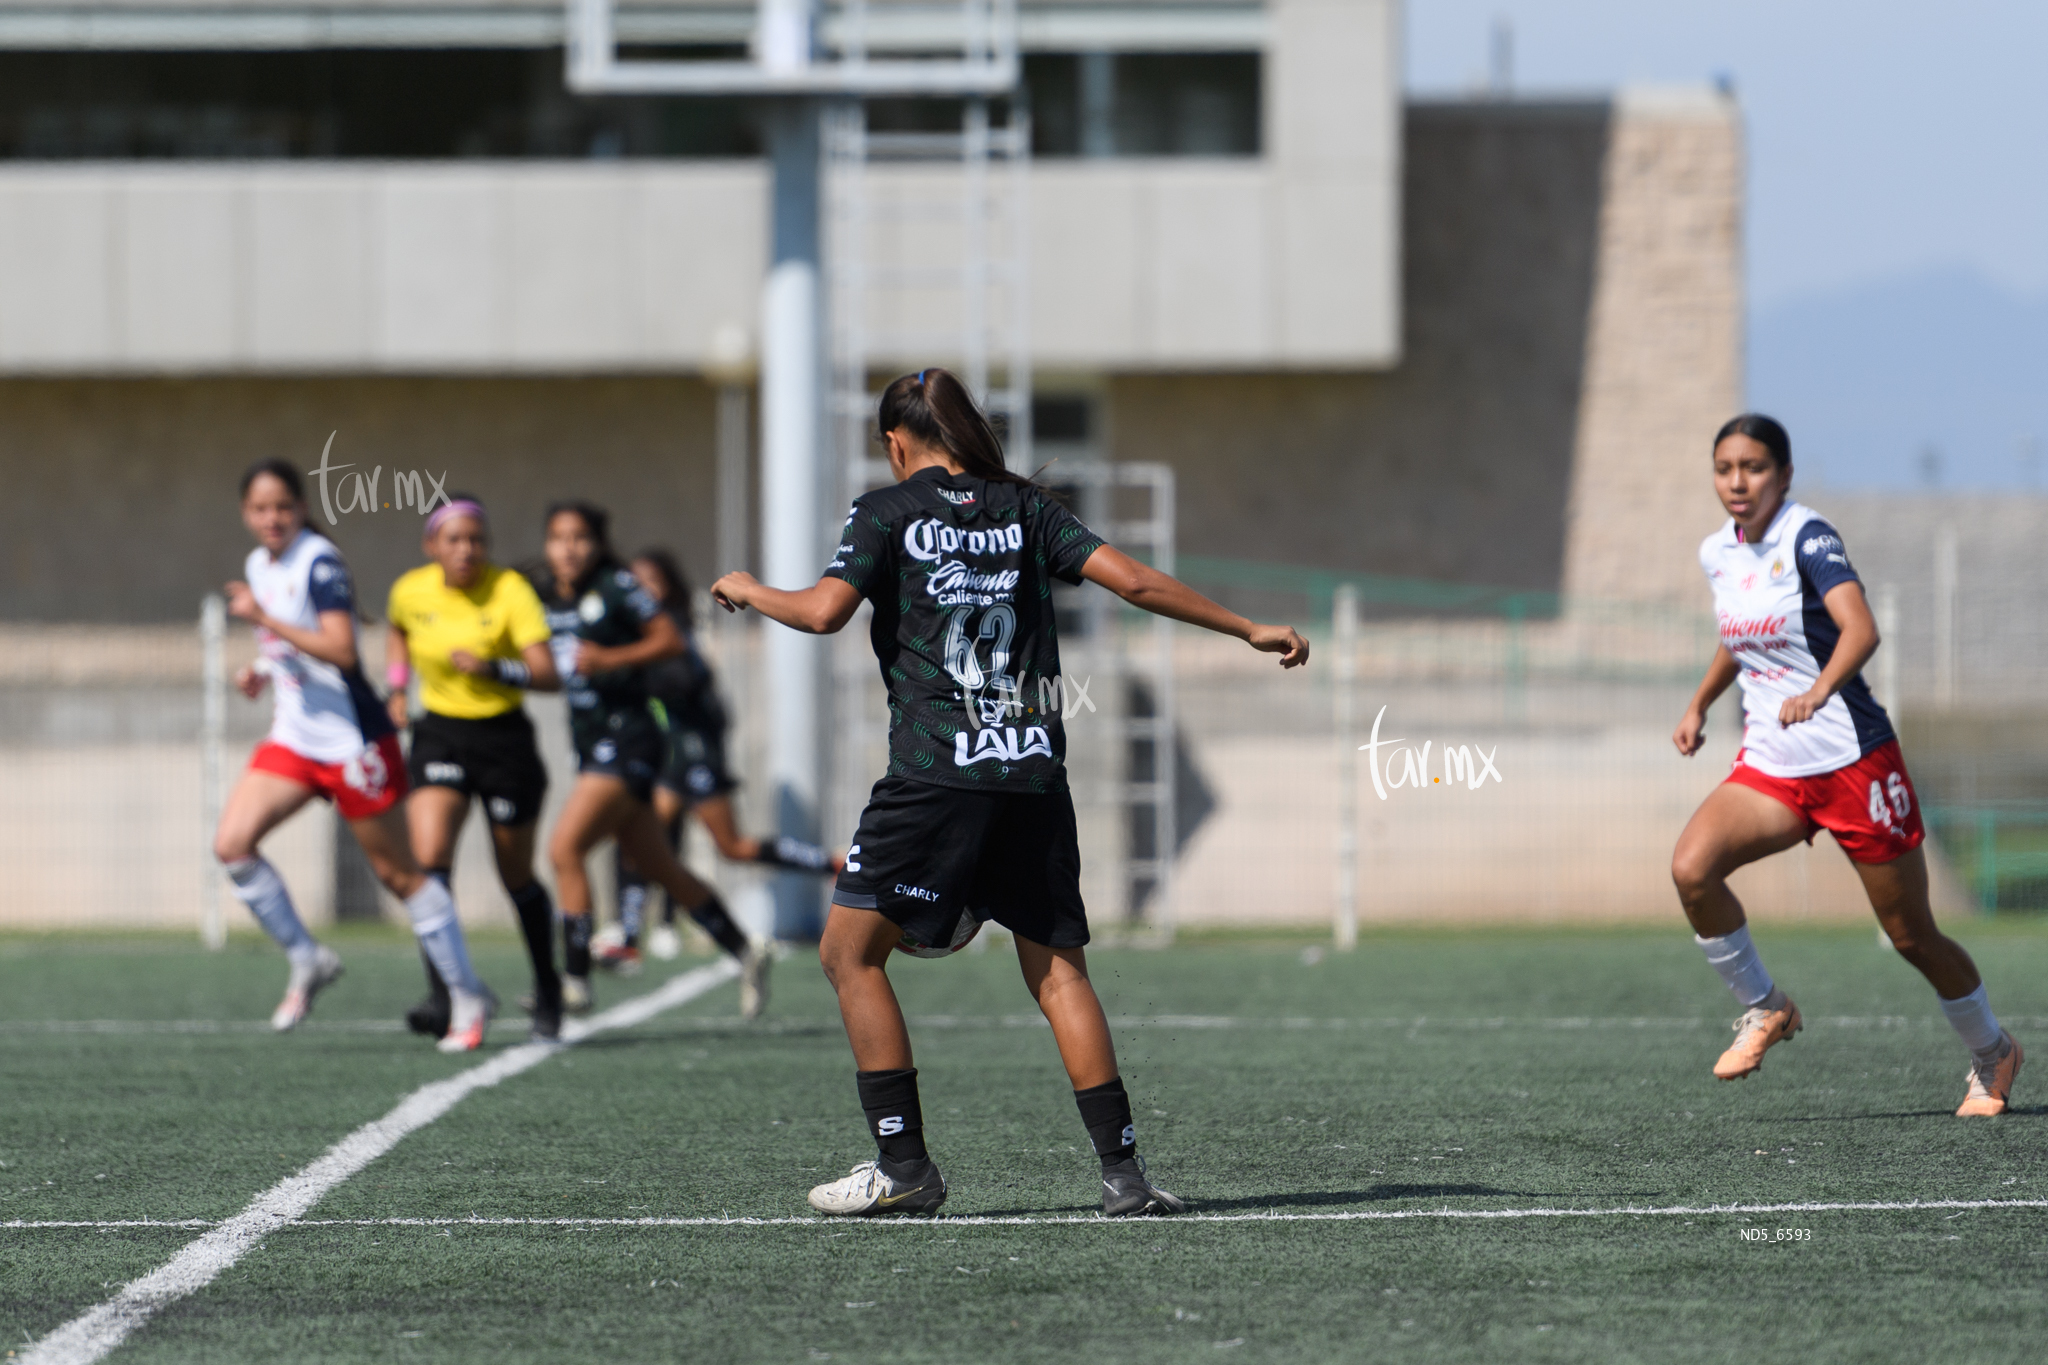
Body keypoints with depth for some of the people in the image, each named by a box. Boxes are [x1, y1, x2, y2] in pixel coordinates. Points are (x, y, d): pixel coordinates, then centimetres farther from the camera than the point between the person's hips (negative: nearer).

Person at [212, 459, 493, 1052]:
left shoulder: (319, 564, -16)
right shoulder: (259, 566, 9)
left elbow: (341, 651, -27)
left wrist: (265, 620, -27)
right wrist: (261, 669, 6)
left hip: (352, 740, -8)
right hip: (295, 736, 8)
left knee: (398, 872, 0)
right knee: (231, 845, -9)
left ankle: (467, 996, 11)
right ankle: (306, 961, 6)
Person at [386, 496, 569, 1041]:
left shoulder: (510, 591, -14)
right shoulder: (410, 592, -4)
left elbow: (547, 675, -21)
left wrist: (491, 669, -35)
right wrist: (396, 689, 11)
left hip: (504, 738, -2)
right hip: (439, 735, 2)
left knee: (517, 877, 10)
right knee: (429, 858, -21)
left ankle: (547, 990, 33)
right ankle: (441, 996, -25)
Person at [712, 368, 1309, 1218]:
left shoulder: (887, 512, 3)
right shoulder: (1024, 508, 13)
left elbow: (824, 610, -10)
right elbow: (1132, 582, 7)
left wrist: (750, 592, 10)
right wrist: (1249, 630, 14)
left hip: (936, 774, -4)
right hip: (1035, 773, 4)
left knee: (851, 951, 5)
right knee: (1056, 966, 8)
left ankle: (903, 1167, -1)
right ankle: (1121, 1170, 0)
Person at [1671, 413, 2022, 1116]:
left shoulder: (1808, 538, -16)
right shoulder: (1718, 553, 5)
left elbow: (1860, 628, -33)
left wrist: (1818, 691, -49)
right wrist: (1699, 705, 22)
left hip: (1853, 760, -5)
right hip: (1768, 767, 5)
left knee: (1913, 937, 4)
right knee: (1691, 867, -21)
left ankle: (1992, 1053, 29)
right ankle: (1763, 1009, -1)